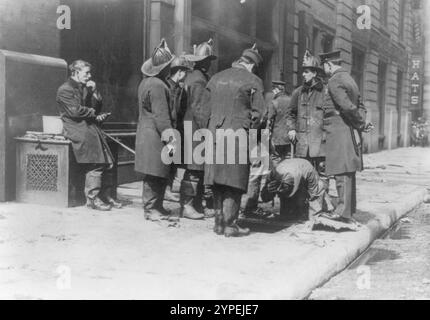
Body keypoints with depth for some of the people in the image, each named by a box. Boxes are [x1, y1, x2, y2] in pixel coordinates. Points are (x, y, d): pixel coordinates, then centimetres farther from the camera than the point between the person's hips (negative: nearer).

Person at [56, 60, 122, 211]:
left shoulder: (84, 88, 22)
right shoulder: (65, 90, -4)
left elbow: (97, 108, 17)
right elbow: (75, 111, -14)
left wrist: (94, 92, 4)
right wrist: (95, 114, -4)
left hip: (90, 127, 8)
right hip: (77, 129, -8)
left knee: (108, 163, -3)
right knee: (95, 164, -20)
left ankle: (106, 196, 4)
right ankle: (93, 199, -13)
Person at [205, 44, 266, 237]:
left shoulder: (216, 78, 14)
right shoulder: (253, 81, -2)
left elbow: (207, 107, 14)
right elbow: (259, 112, -4)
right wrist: (251, 131, 8)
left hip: (215, 134, 5)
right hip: (238, 135, -5)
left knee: (218, 181, 10)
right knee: (234, 181, -1)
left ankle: (219, 222, 15)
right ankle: (230, 225, 0)